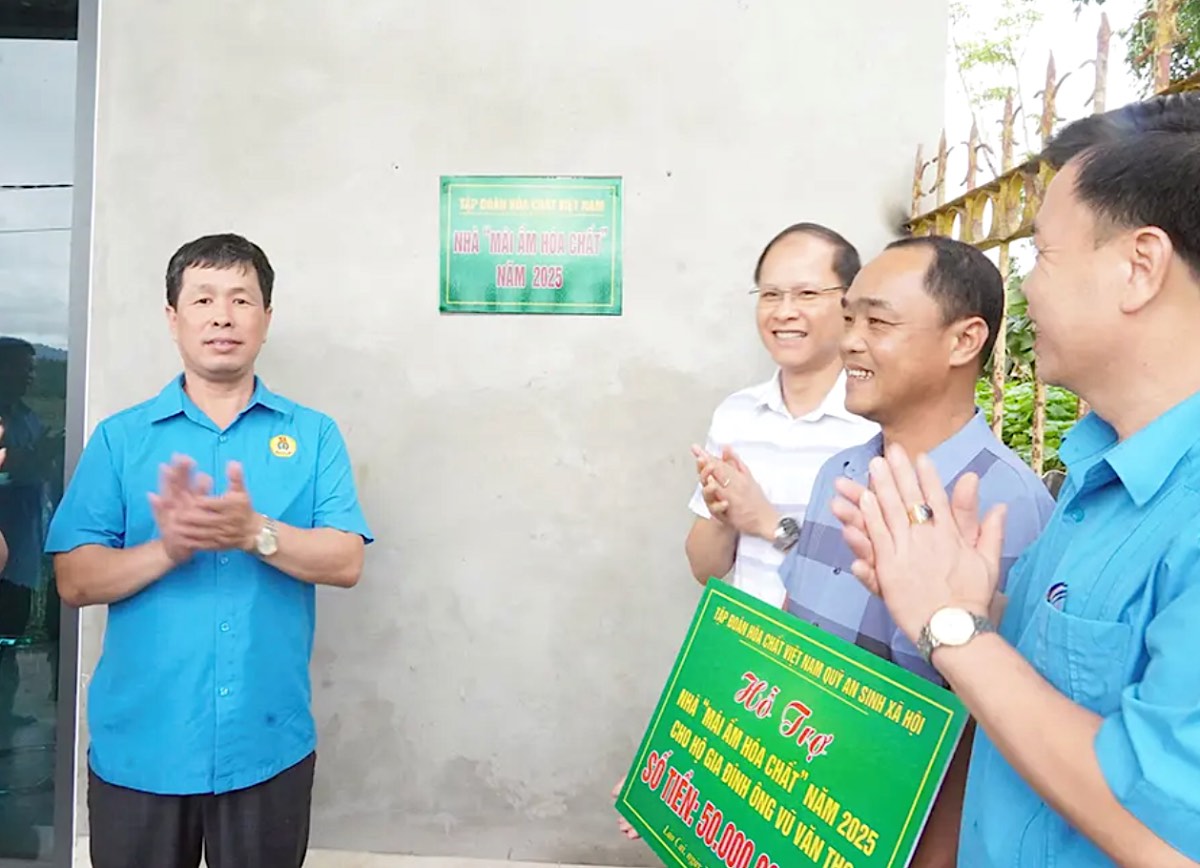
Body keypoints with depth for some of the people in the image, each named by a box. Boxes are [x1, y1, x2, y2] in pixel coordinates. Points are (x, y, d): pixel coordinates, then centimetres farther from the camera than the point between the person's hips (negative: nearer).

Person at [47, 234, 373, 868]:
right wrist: (166, 550, -21)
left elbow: (345, 562, -7)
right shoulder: (119, 438, 1)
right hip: (138, 745, 0)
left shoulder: (313, 435, 1)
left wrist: (254, 533, -23)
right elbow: (75, 581, -3)